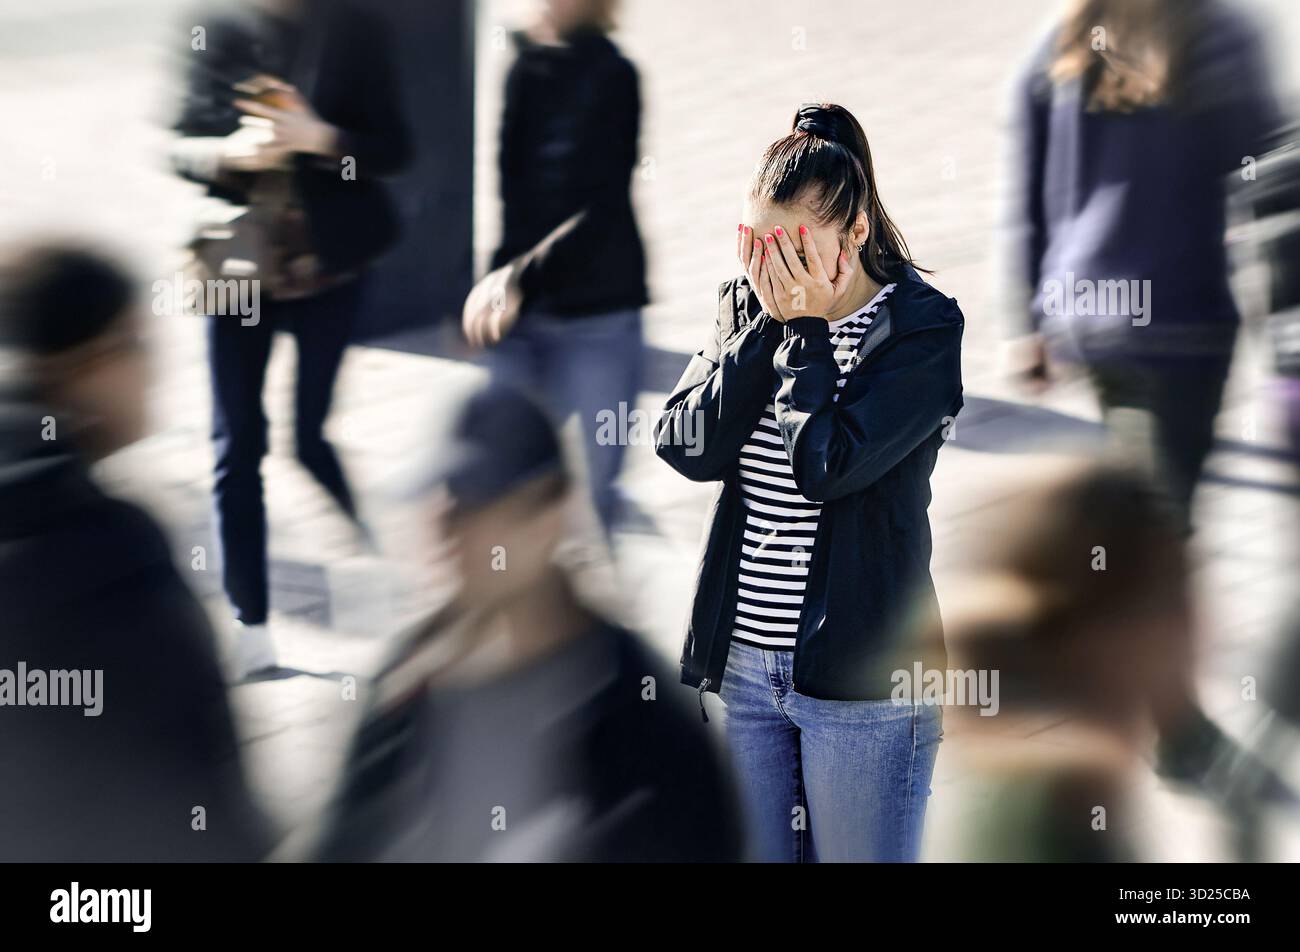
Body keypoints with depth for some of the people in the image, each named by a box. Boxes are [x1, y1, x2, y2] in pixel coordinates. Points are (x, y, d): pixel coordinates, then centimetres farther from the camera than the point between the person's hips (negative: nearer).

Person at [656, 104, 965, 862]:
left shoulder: (922, 327, -10)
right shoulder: (747, 306, 7)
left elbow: (827, 466, -21)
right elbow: (688, 448, -5)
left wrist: (806, 329, -14)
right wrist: (769, 325, -9)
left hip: (862, 678, -5)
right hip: (742, 662, 5)